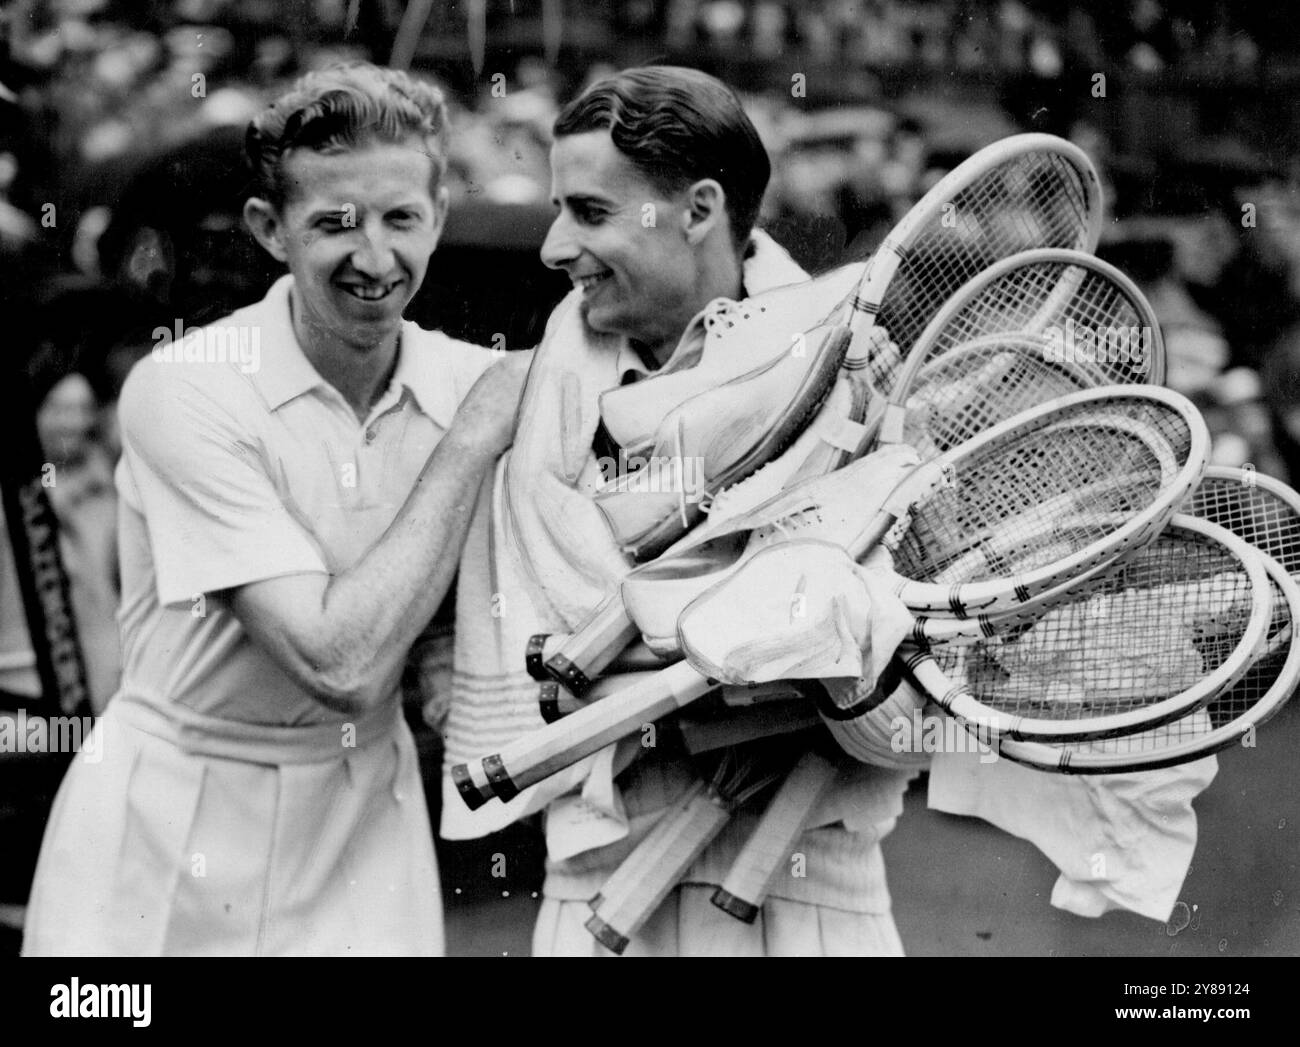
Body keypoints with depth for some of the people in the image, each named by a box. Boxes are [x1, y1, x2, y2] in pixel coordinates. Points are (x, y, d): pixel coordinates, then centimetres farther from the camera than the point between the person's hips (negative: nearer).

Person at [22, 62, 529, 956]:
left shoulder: (475, 384, -5)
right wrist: (471, 440, -20)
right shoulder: (187, 389, -19)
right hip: (173, 846, -3)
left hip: (367, 820, 4)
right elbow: (342, 663, -26)